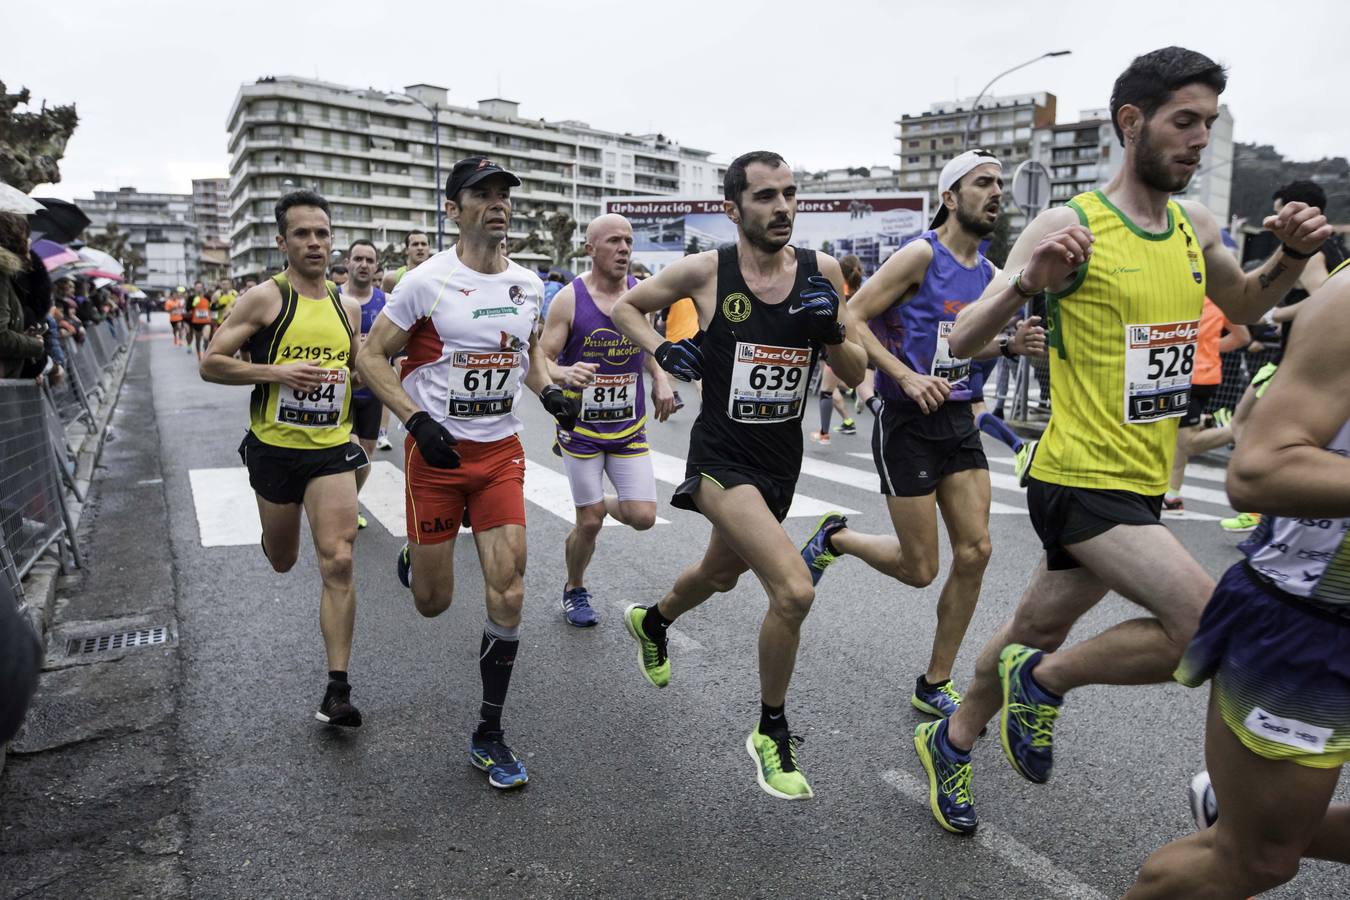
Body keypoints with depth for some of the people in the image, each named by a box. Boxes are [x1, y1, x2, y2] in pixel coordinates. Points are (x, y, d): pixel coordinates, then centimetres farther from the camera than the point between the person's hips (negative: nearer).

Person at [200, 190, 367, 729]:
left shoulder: (347, 307, 6)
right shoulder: (264, 298, -7)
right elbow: (211, 364, -8)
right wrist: (278, 372, -20)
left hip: (332, 448, 2)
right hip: (275, 448, -1)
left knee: (338, 563, -10)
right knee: (282, 561, 17)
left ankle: (337, 690, -4)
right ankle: (275, 536, 59)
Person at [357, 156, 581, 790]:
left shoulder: (528, 284, 4)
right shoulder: (427, 281, -10)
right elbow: (371, 358, -6)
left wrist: (549, 391, 0)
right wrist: (417, 420, -19)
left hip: (501, 451, 3)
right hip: (437, 452, -3)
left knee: (507, 591, -4)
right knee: (433, 602, 6)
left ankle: (489, 735, 12)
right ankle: (414, 555, 46)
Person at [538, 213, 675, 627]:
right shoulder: (569, 299, -12)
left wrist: (661, 381, 1)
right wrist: (566, 374, -35)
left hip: (630, 427, 3)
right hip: (582, 428, -3)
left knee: (643, 517, -4)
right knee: (589, 522, 2)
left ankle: (605, 503, 32)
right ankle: (574, 590, 30)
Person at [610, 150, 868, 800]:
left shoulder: (821, 271, -3)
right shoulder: (705, 271, -11)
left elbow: (855, 375, 2)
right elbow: (625, 305, 6)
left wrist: (833, 331, -18)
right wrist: (662, 351, -11)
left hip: (783, 459, 5)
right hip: (723, 459, -5)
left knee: (720, 575, 27)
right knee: (794, 591, -22)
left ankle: (651, 622, 61)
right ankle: (772, 734, 3)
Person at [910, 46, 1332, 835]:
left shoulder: (1196, 227, 9)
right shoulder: (1070, 227, -12)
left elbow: (1243, 307, 27)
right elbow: (963, 342, -15)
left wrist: (1292, 256, 8)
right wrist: (1028, 283, -33)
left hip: (1140, 484, 7)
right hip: (1082, 480, -7)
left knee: (1038, 632, 18)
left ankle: (951, 742, 39)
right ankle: (1044, 682, 6)